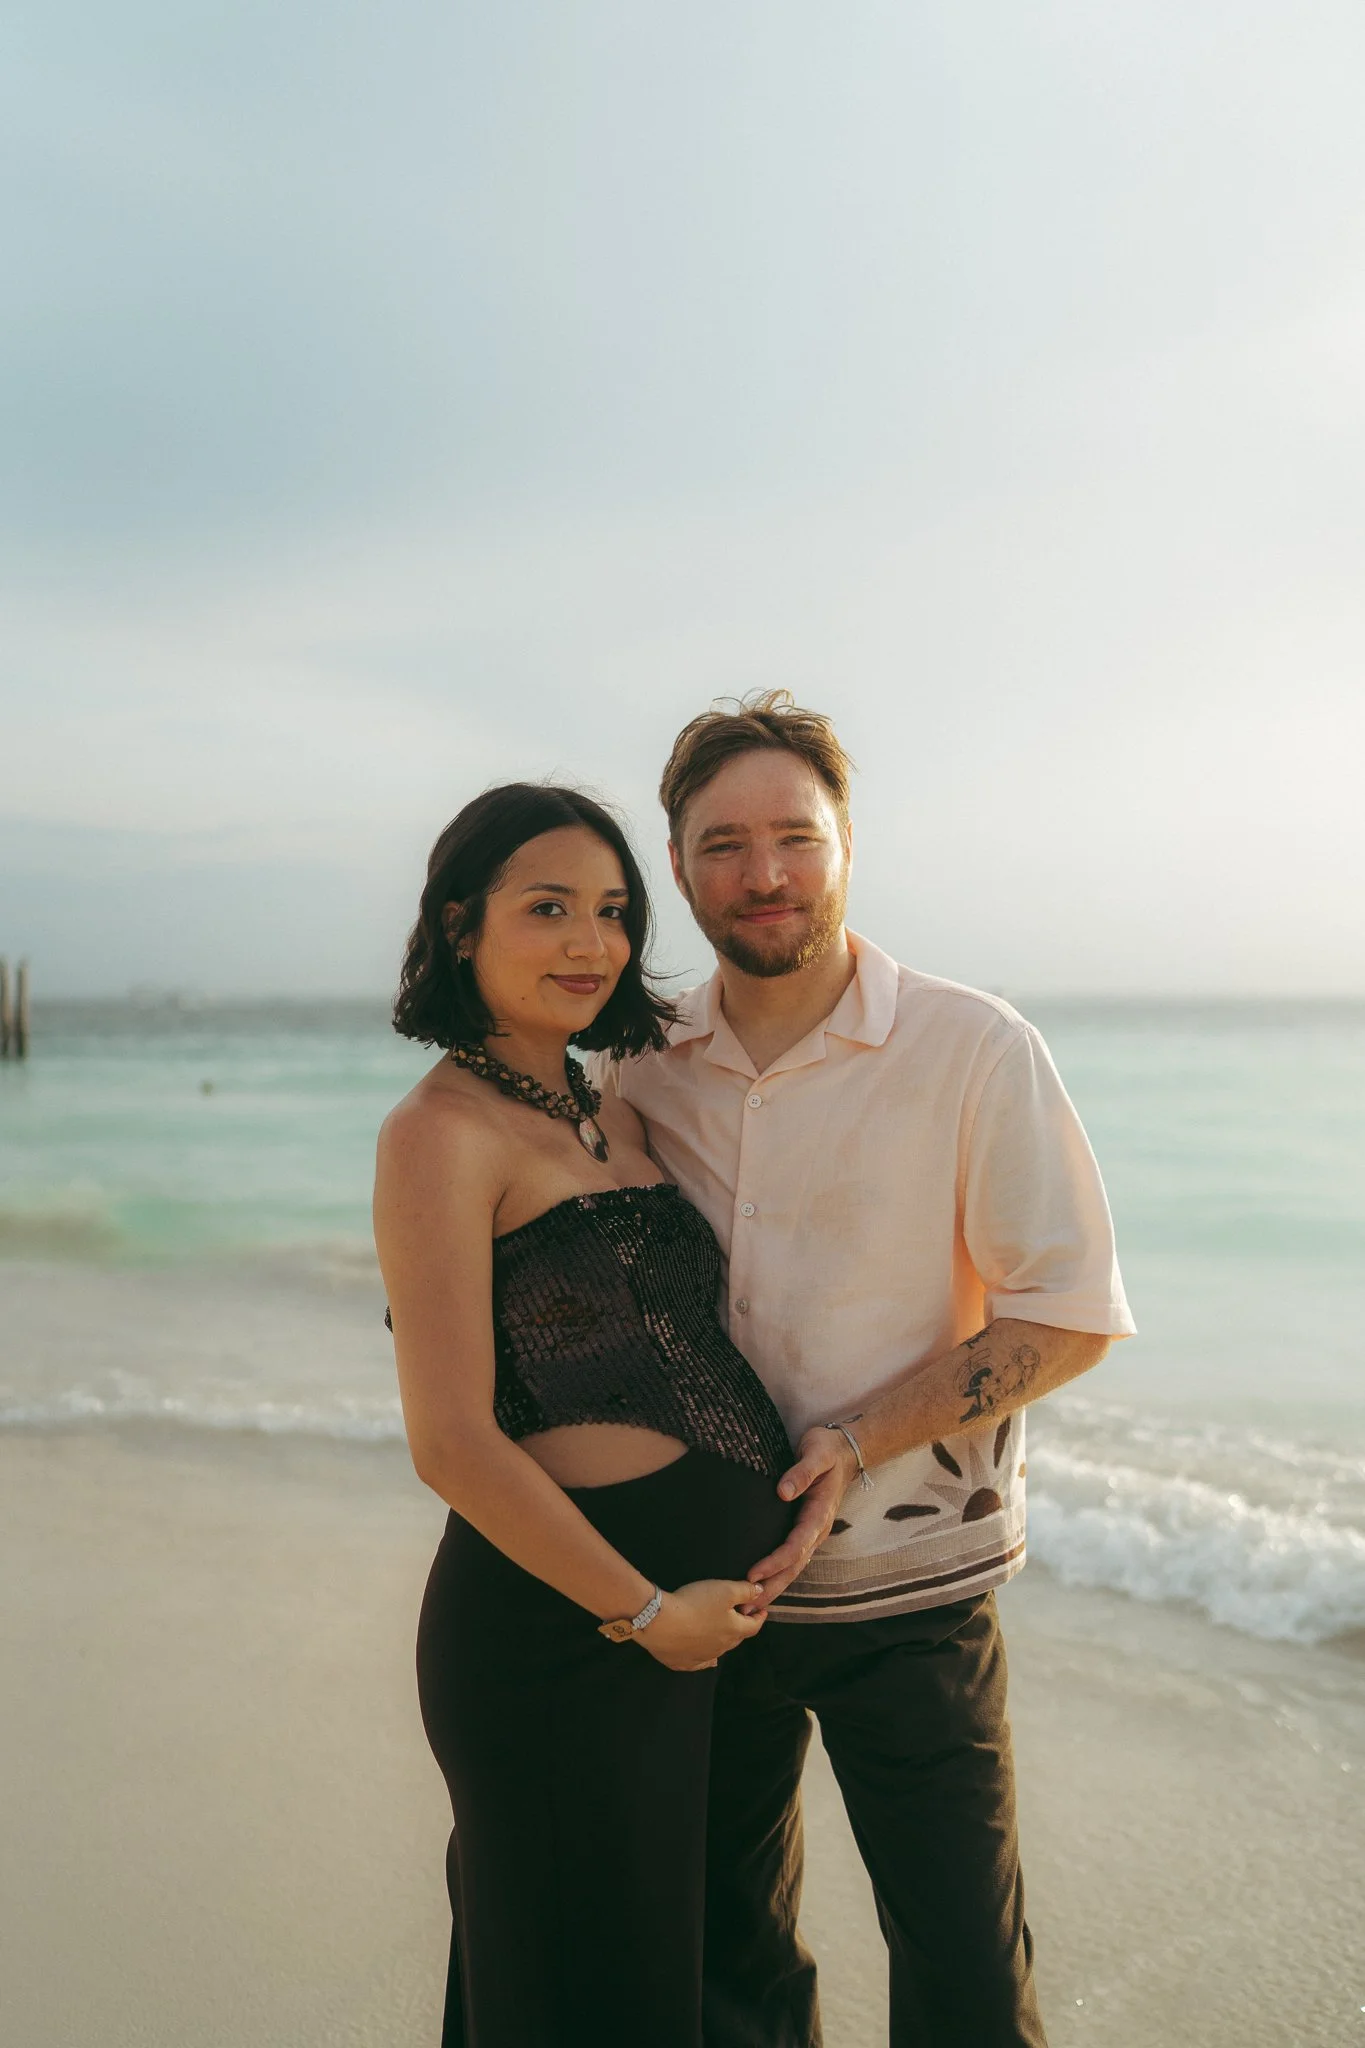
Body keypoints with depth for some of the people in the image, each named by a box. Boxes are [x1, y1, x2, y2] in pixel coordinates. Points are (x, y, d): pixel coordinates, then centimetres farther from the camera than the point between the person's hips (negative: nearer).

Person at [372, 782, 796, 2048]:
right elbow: (451, 1443, -19)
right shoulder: (440, 1131, -14)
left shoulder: (612, 1117, 11)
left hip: (700, 1605, 8)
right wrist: (650, 1612, -13)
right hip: (563, 1628, -8)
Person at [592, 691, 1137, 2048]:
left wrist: (855, 1443, -20)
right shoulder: (640, 1070, 0)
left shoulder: (973, 1049, -12)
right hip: (702, 1576, 4)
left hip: (908, 1581, -3)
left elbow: (1067, 1320, -12)